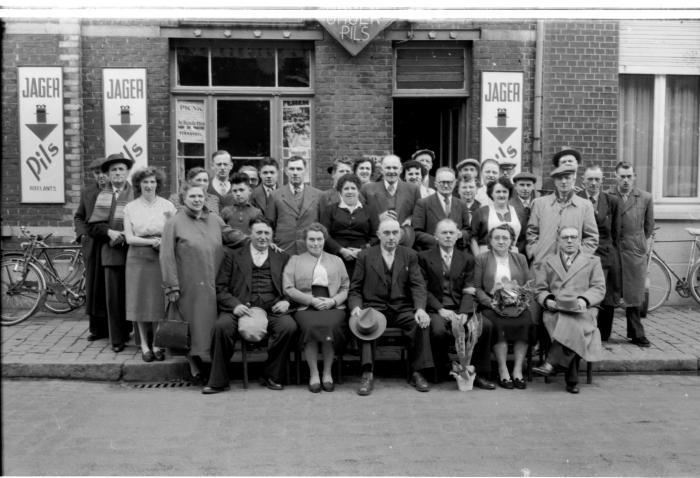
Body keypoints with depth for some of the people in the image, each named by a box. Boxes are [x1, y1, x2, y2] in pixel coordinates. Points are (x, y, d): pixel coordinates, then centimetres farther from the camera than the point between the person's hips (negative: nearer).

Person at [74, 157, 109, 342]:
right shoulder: (87, 192, 12)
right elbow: (79, 217, 20)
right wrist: (82, 233, 3)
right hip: (93, 247, 4)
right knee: (94, 287, 8)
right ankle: (97, 328, 18)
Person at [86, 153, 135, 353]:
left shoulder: (135, 194, 4)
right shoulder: (102, 196, 10)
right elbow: (92, 226, 9)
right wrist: (109, 231, -8)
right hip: (111, 252, 2)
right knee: (113, 297, 3)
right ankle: (117, 338, 11)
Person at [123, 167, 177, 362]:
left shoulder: (167, 205, 3)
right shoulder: (130, 208, 5)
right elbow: (129, 238, -1)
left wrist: (163, 243, -18)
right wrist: (151, 241, -13)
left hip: (162, 258, -1)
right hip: (138, 258, 1)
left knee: (159, 301, 2)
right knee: (141, 302, 3)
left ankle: (157, 344, 14)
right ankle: (144, 345, 14)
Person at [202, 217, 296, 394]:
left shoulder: (282, 258, 22)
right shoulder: (233, 256, 17)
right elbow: (220, 288, 9)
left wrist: (286, 301, -5)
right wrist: (235, 305, -10)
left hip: (272, 310, 1)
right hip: (241, 309, 0)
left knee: (289, 327, -29)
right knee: (221, 326, -30)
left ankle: (272, 376, -8)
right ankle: (218, 381, -12)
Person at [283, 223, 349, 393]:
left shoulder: (336, 260, 23)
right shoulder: (295, 260, 18)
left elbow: (346, 288, 16)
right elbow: (288, 288, 5)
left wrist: (333, 301, -5)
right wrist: (312, 300, -7)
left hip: (333, 307, 1)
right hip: (305, 307, -1)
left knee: (331, 326, -33)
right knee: (310, 326, -34)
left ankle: (328, 373, -18)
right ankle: (313, 374, -20)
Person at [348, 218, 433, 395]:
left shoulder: (410, 256, 12)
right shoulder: (365, 256, 9)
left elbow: (418, 286, 2)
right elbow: (355, 289, 7)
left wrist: (420, 308, -17)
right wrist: (356, 307, -14)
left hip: (402, 308, 1)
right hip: (374, 307, -1)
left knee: (421, 323, -27)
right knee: (364, 324, -33)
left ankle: (417, 373, -14)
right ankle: (367, 374, -29)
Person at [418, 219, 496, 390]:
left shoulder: (467, 259, 15)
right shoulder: (424, 257, 7)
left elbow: (469, 290, 5)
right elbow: (424, 289, 0)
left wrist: (464, 313, -12)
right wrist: (440, 309, -14)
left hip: (460, 309, 3)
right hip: (436, 309, -2)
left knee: (485, 325, -25)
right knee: (438, 329, -35)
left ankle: (480, 374, -11)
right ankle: (444, 370, -7)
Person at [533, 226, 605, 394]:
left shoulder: (592, 261, 20)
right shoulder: (547, 262, 23)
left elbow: (599, 289, 9)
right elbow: (540, 289, 16)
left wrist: (584, 299, -11)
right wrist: (547, 300, -7)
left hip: (583, 311, -1)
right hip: (555, 310, 1)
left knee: (572, 323, -37)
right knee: (573, 330, -32)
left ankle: (552, 363, -38)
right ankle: (572, 379, -30)